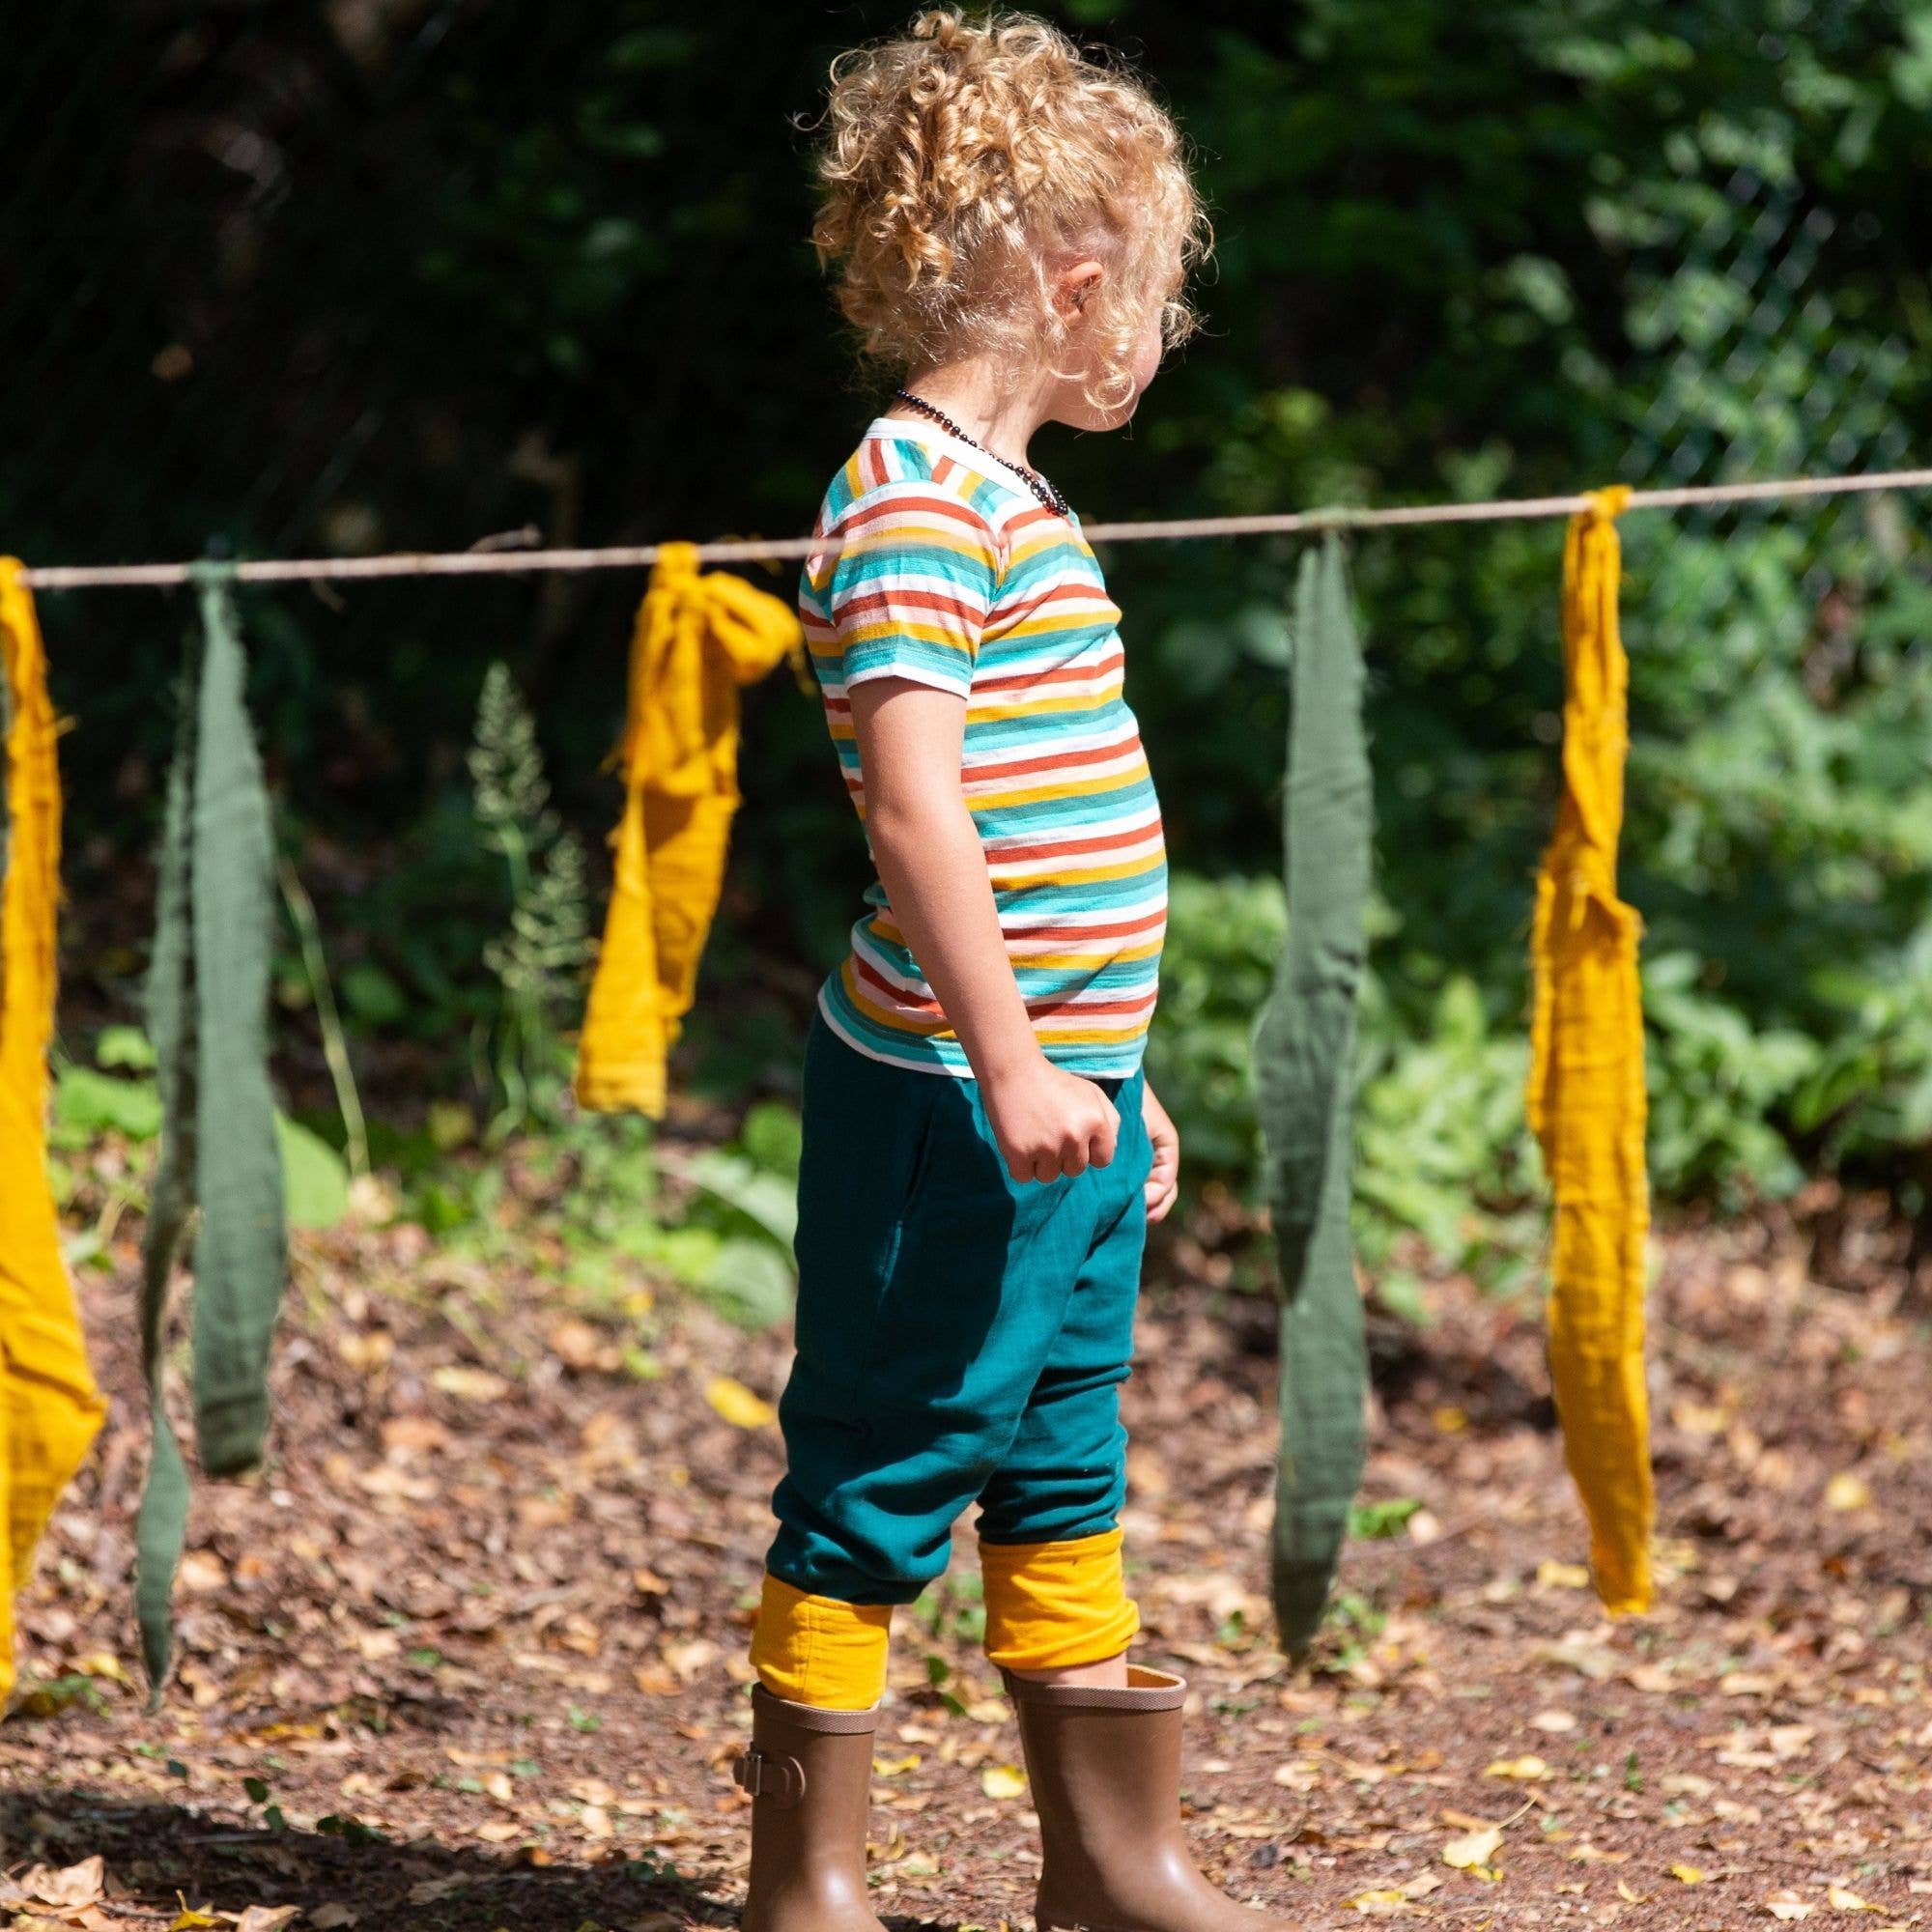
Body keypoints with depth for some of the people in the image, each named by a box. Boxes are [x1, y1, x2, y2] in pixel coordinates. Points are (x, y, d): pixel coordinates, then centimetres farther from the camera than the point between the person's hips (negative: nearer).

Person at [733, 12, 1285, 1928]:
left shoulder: (1002, 496, 16)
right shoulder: (915, 498, -15)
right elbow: (914, 797, -24)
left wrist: (1113, 1072, 24)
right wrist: (1011, 1063, -26)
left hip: (1056, 1081, 10)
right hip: (949, 1101, -10)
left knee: (1063, 1481, 16)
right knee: (876, 1489, -1)